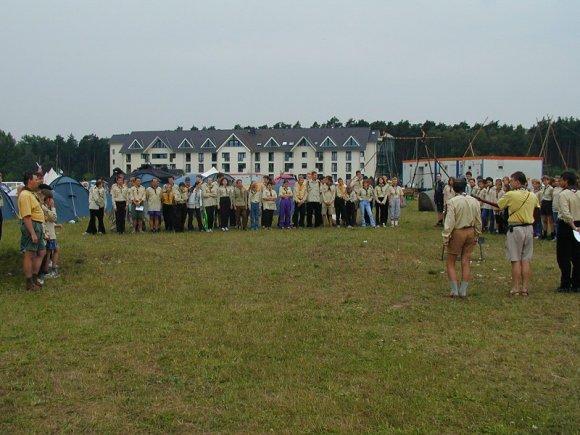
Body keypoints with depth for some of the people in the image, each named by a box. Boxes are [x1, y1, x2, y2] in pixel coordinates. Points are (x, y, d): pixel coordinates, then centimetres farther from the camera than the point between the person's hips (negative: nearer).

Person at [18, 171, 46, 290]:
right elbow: (26, 217, -24)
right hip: (31, 226, -11)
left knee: (41, 252, 15)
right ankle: (30, 283, 4)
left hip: (38, 226, 11)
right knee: (29, 255, -3)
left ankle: (34, 278, 24)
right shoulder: (25, 195, -18)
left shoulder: (31, 193, 15)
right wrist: (32, 233, -26)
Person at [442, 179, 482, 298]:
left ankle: (454, 290, 3)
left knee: (450, 263, 7)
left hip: (457, 233, -5)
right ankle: (463, 291, 13)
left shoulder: (452, 202, -14)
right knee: (466, 262, 10)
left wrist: (445, 238, -9)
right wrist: (476, 236, 18)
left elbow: (449, 222, -16)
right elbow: (478, 221, 8)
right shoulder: (474, 201, 2)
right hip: (470, 232, 5)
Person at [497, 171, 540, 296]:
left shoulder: (510, 195, -12)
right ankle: (525, 288, 10)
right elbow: (537, 207, 23)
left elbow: (498, 205, -2)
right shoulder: (533, 196, 6)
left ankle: (516, 288, 2)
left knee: (516, 260, 0)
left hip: (515, 229, -5)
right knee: (526, 260, 8)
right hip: (529, 228, 5)